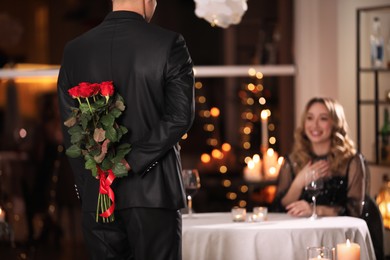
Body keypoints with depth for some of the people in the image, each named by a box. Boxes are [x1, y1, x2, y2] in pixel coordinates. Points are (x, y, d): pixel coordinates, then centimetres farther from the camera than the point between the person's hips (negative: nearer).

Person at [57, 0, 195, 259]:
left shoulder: (74, 50, 6)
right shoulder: (170, 44, -4)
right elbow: (180, 116, -12)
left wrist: (86, 193, 12)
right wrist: (133, 161, -11)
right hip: (153, 193, -3)